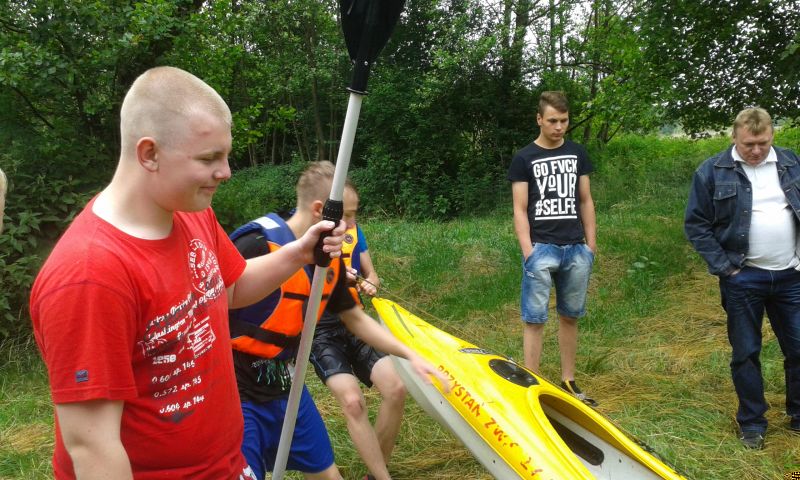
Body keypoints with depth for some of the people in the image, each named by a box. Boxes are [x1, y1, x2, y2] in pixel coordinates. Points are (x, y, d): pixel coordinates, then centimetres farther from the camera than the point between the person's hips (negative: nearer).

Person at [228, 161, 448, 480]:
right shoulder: (259, 245, -23)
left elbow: (356, 319, 14)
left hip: (286, 388, 7)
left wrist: (411, 356, 9)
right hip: (237, 394, -7)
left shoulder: (330, 260, 2)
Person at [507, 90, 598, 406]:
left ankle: (568, 382, 22)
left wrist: (591, 244, 8)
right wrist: (528, 251, -12)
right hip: (542, 248, -4)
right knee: (534, 320, -2)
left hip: (576, 249, 4)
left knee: (570, 317, 11)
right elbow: (520, 209, -3)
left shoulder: (577, 153, 13)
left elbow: (585, 201, 15)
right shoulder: (524, 159, 1)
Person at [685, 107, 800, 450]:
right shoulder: (712, 172, -6)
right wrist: (724, 266, -10)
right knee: (745, 353, 6)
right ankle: (752, 424, 21)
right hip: (743, 279, -3)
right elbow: (695, 224, -4)